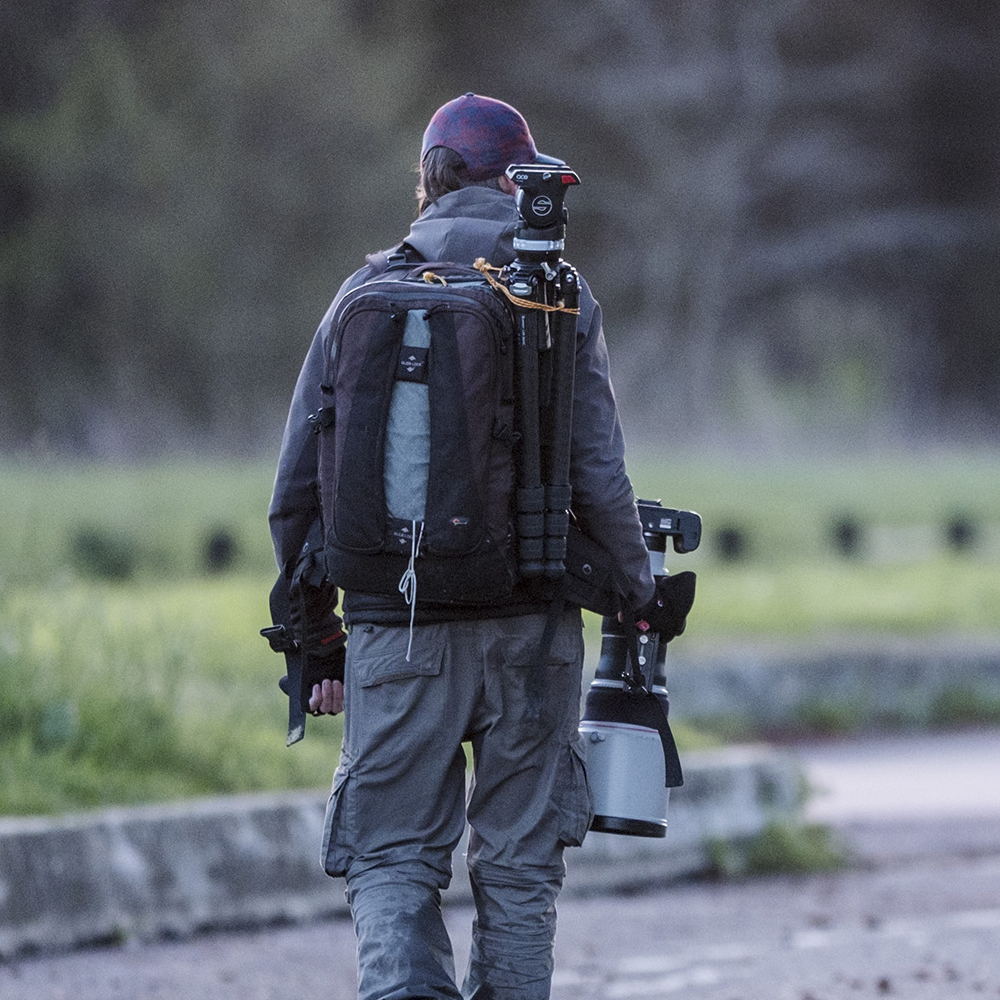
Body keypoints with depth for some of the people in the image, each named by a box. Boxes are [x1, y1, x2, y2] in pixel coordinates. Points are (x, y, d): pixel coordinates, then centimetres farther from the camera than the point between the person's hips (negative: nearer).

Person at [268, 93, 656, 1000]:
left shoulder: (366, 296, 4)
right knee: (519, 865, 11)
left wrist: (312, 634, 12)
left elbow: (299, 485, 3)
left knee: (392, 862, 4)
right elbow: (600, 480, -6)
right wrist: (639, 597, 9)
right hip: (530, 630, 0)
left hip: (398, 629, 0)